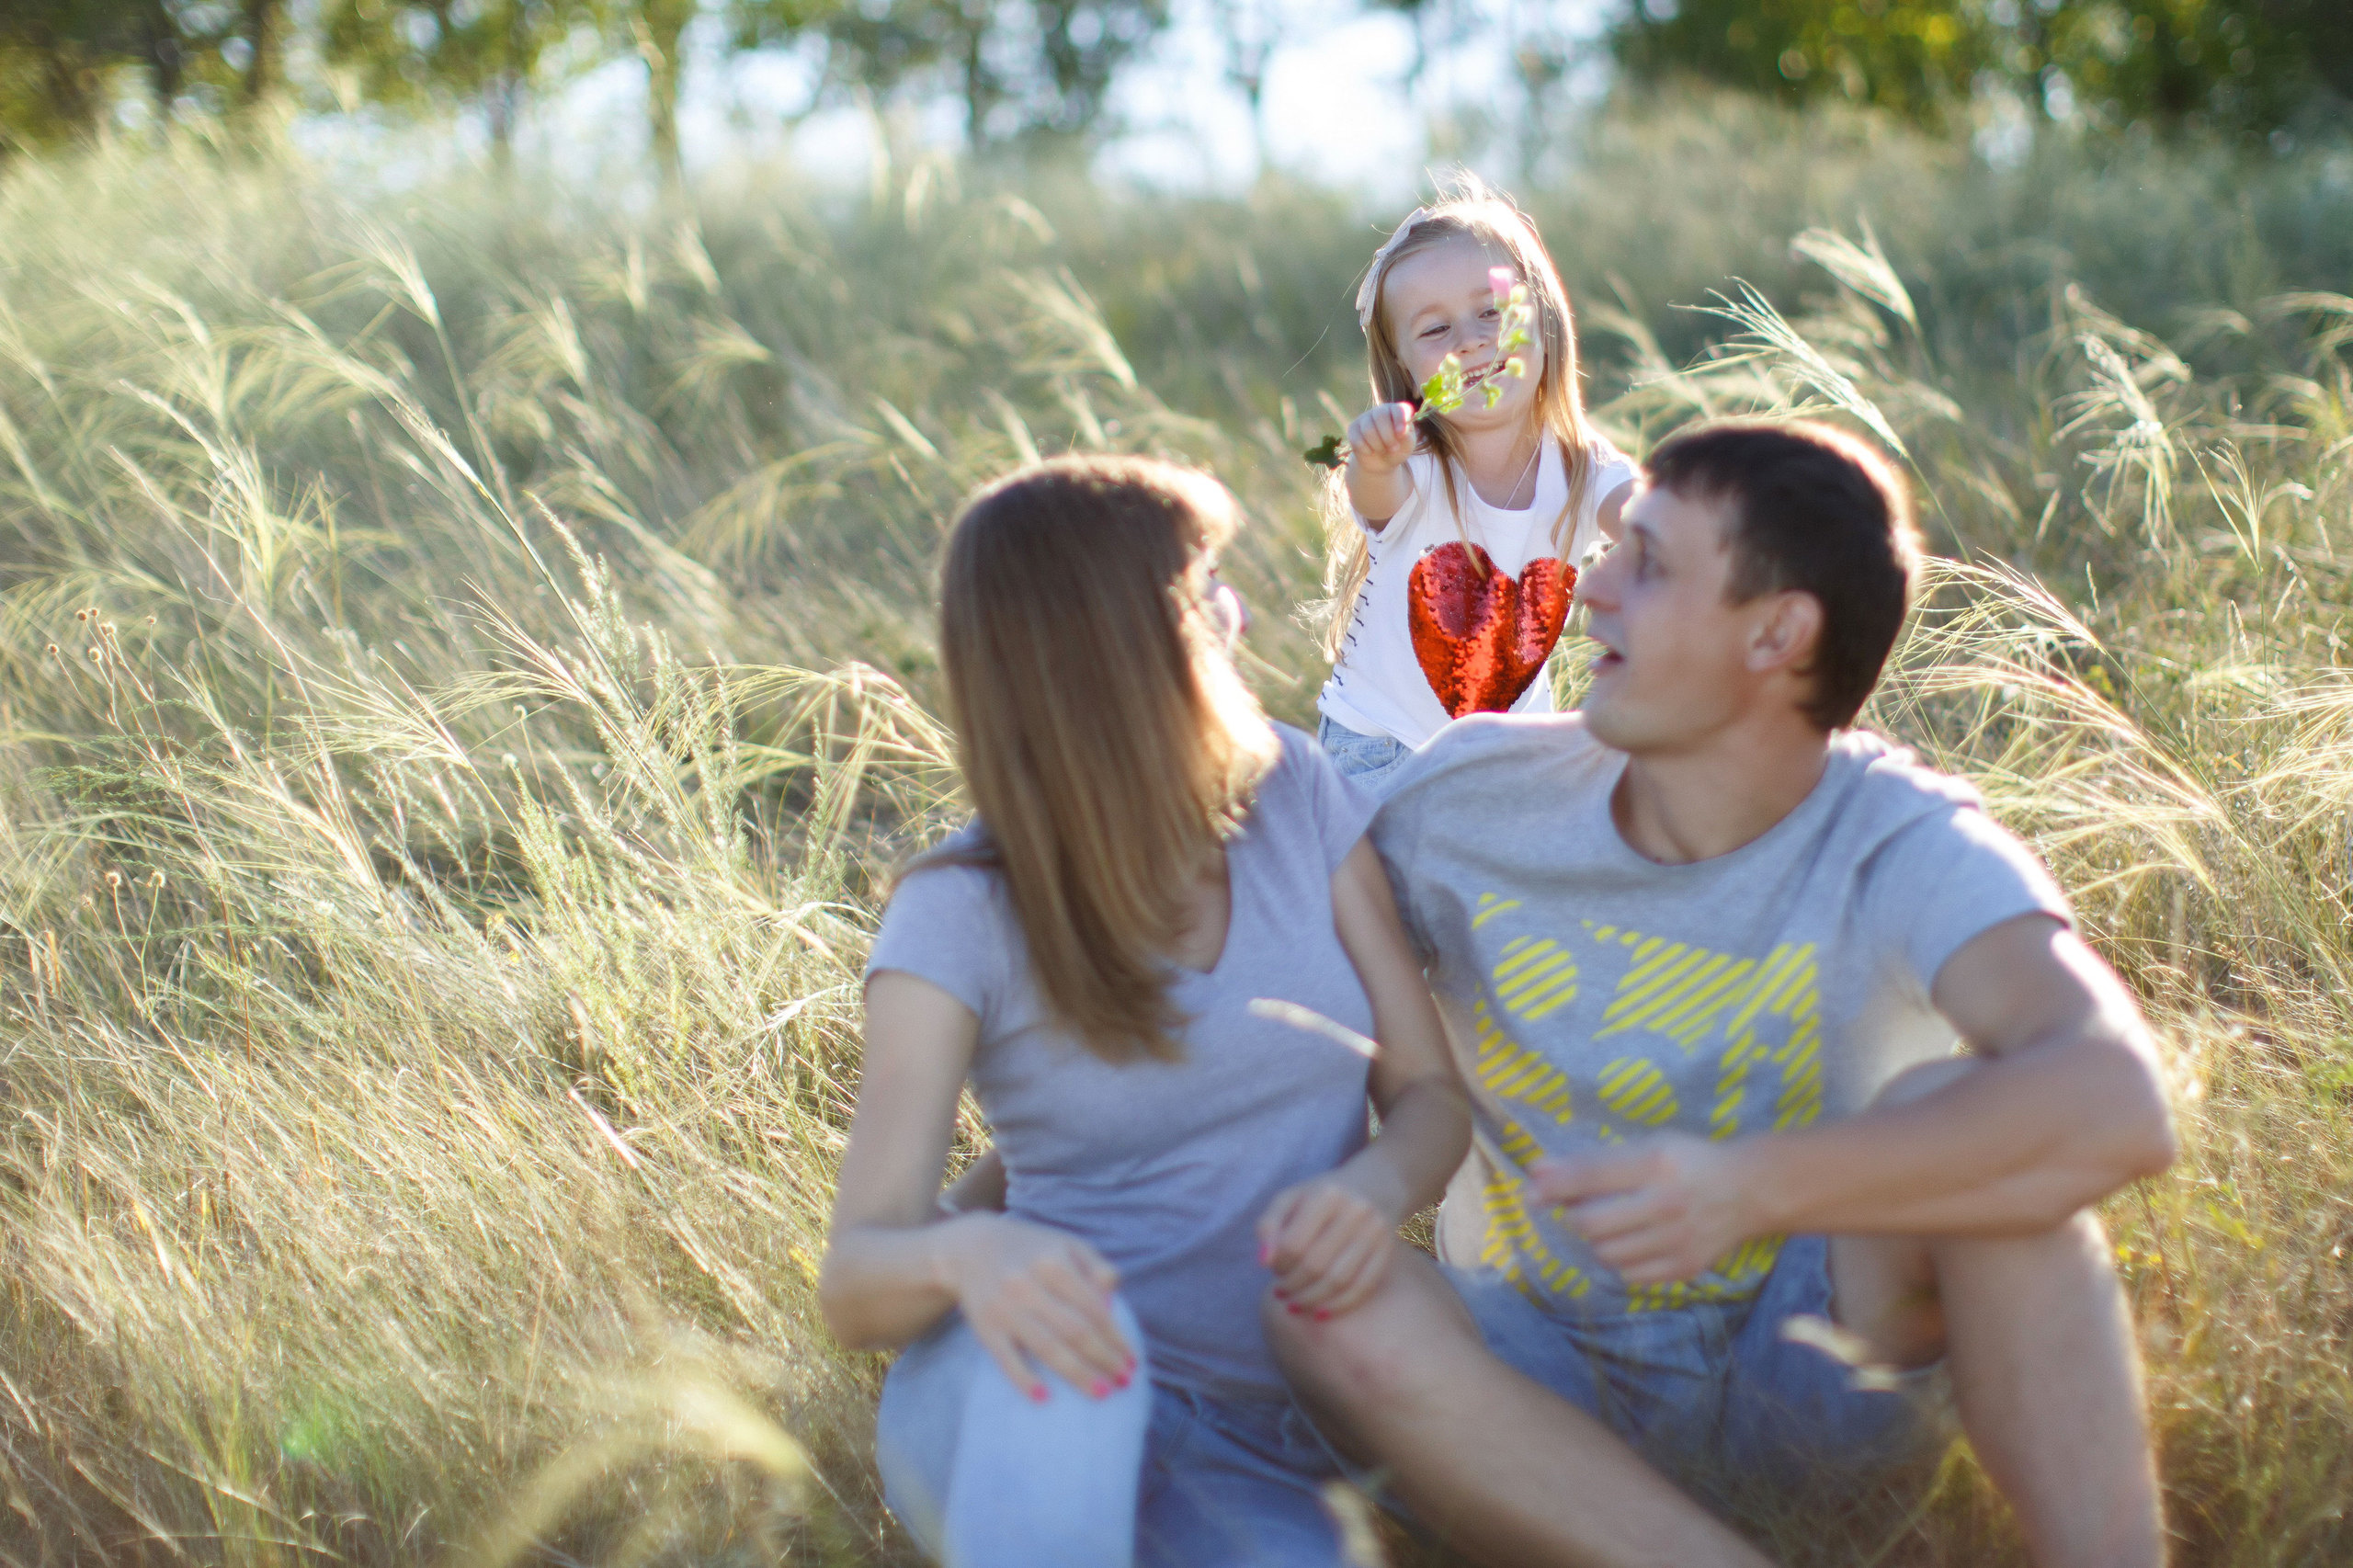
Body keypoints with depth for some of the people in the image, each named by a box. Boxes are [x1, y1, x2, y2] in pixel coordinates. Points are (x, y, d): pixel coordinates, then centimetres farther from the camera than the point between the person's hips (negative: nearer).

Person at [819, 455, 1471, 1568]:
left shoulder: (1293, 792, 3)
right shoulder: (962, 915, -8)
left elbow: (1432, 1095, 5)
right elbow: (853, 1285, -14)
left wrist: (1379, 1183, -20)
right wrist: (964, 1250, -39)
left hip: (1271, 1444, 4)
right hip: (1054, 1427, -3)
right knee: (1059, 1348, -38)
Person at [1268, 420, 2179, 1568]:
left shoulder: (1900, 848, -17)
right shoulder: (1469, 794, -5)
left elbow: (2118, 1106, -35)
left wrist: (1751, 1188, -46)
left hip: (1828, 1360, -2)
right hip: (1549, 1391, 2)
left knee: (1959, 1109, -29)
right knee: (1337, 1308, -30)